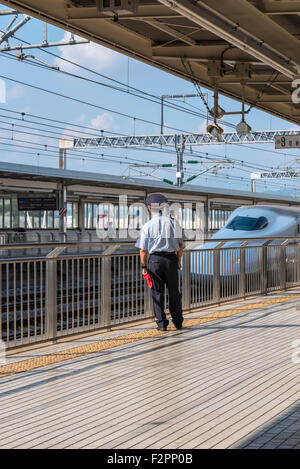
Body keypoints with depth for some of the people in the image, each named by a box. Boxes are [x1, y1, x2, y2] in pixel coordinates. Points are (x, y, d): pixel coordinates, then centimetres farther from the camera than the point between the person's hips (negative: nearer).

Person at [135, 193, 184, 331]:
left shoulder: (147, 226, -3)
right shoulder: (173, 223, 3)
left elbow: (143, 250, -4)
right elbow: (180, 244, 6)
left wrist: (144, 266, 3)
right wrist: (179, 261, 14)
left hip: (155, 259, -1)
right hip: (171, 258, 2)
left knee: (157, 292, 5)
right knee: (174, 291, 11)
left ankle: (161, 323, 4)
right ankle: (178, 321, 16)